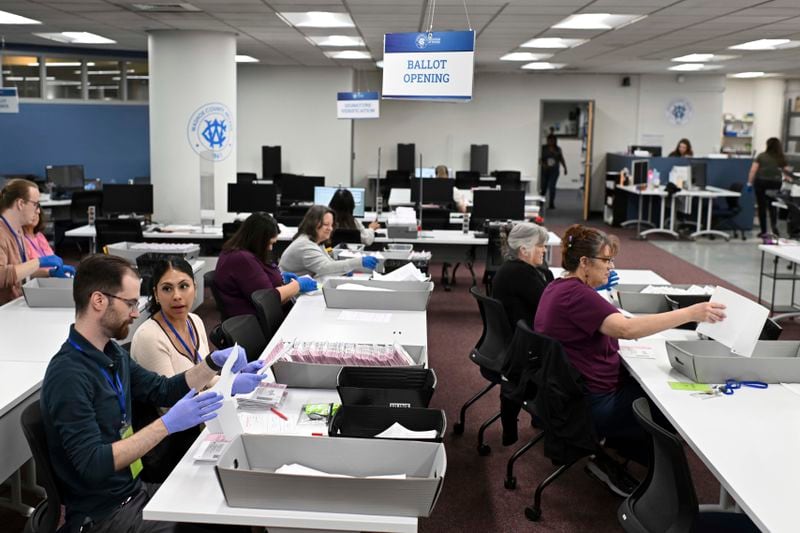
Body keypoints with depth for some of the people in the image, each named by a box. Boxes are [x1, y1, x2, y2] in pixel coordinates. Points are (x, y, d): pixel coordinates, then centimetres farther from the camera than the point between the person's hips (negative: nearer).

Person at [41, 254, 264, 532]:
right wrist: (167, 424, -30)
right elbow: (93, 465, -27)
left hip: (135, 490, 8)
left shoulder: (111, 353, 5)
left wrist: (214, 362, 2)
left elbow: (163, 390, 17)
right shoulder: (68, 375, -22)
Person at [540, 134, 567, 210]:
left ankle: (552, 204, -2)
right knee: (543, 186, 3)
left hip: (554, 171, 1)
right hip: (544, 170, -1)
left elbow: (561, 159, 15)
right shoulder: (543, 148, 0)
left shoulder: (558, 149, 7)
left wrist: (565, 168, 13)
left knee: (552, 186, -8)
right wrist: (543, 164, -21)